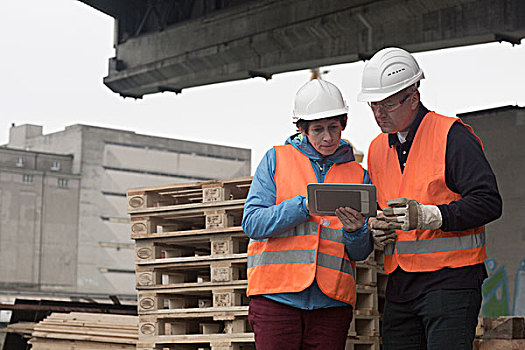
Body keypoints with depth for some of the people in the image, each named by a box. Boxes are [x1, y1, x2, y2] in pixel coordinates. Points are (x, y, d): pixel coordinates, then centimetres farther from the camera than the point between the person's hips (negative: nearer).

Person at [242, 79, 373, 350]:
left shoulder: (358, 175, 13)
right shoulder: (277, 159, 8)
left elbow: (360, 253, 10)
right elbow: (252, 223, -3)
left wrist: (355, 231, -12)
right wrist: (304, 205, -13)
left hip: (331, 302, 2)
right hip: (277, 296, -2)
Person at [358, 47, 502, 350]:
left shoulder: (452, 136, -7)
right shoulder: (378, 148, 16)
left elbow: (488, 202, -14)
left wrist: (429, 215, -23)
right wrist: (375, 228, 4)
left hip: (450, 281, -7)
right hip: (400, 285, 7)